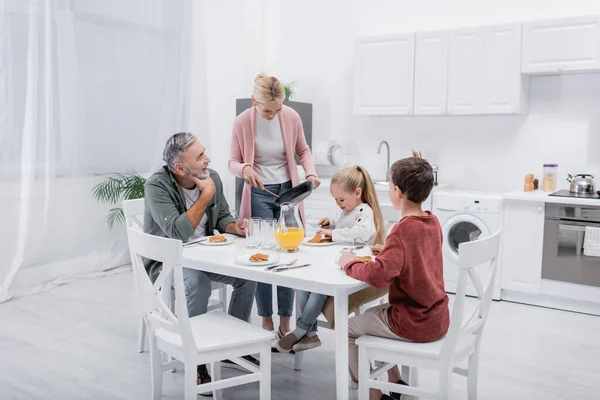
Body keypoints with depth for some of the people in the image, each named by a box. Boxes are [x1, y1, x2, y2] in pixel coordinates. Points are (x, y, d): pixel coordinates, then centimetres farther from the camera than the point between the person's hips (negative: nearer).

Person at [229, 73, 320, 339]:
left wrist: (311, 173, -11)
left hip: (288, 191, 2)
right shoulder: (242, 122, -11)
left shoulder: (292, 117, -7)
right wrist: (245, 169, -26)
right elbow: (233, 163, -3)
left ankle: (285, 322, 14)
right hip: (259, 195, -1)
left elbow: (303, 150, 8)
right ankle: (266, 321, 14)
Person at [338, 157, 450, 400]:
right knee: (372, 314, 29)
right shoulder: (433, 222, 2)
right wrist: (390, 251, 8)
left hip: (414, 324, -8)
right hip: (437, 318, 9)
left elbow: (379, 276, -33)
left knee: (348, 329, 9)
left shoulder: (403, 229, -24)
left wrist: (349, 264, -17)